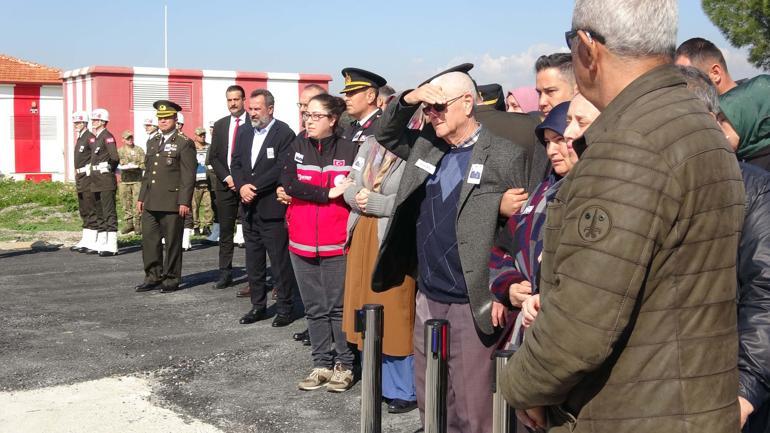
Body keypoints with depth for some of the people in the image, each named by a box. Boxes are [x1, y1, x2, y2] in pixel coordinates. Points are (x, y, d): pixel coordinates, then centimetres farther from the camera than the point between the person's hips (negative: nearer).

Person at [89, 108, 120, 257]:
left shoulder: (108, 137, -12)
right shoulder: (96, 138, 16)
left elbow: (115, 157, -21)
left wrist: (110, 170, -7)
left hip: (106, 180, -10)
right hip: (96, 181, 10)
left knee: (109, 213, -9)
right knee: (100, 213, 13)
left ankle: (112, 246, -9)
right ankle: (101, 244, 20)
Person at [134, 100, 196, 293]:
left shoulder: (184, 144, -4)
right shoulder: (152, 142, 17)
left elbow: (188, 176, -8)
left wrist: (184, 202, -14)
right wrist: (141, 197, 16)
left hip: (172, 203, -6)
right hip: (151, 203, 7)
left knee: (172, 243, 1)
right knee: (149, 240, 7)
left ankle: (171, 280, 11)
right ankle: (153, 278, 17)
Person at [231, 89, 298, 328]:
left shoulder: (285, 134, -9)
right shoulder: (244, 133, 13)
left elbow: (282, 168, -17)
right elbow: (236, 163, 11)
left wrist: (255, 187, -16)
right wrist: (242, 186, -7)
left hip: (272, 209, -7)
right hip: (249, 208, 7)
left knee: (280, 261, 0)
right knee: (253, 260, 14)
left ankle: (284, 308, 10)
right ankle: (258, 306, 24)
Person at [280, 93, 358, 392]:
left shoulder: (349, 150, -6)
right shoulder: (299, 146, 4)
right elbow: (289, 183, -9)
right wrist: (327, 193, -16)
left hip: (336, 243, -4)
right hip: (302, 242, 4)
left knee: (338, 307, 4)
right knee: (314, 308, 11)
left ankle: (344, 366, 16)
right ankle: (322, 365, 22)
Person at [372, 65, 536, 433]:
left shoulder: (506, 156, -9)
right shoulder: (426, 146, 9)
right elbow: (386, 135, 22)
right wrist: (407, 101, 1)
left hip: (471, 306, -6)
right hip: (427, 299, 7)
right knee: (429, 402, 19)